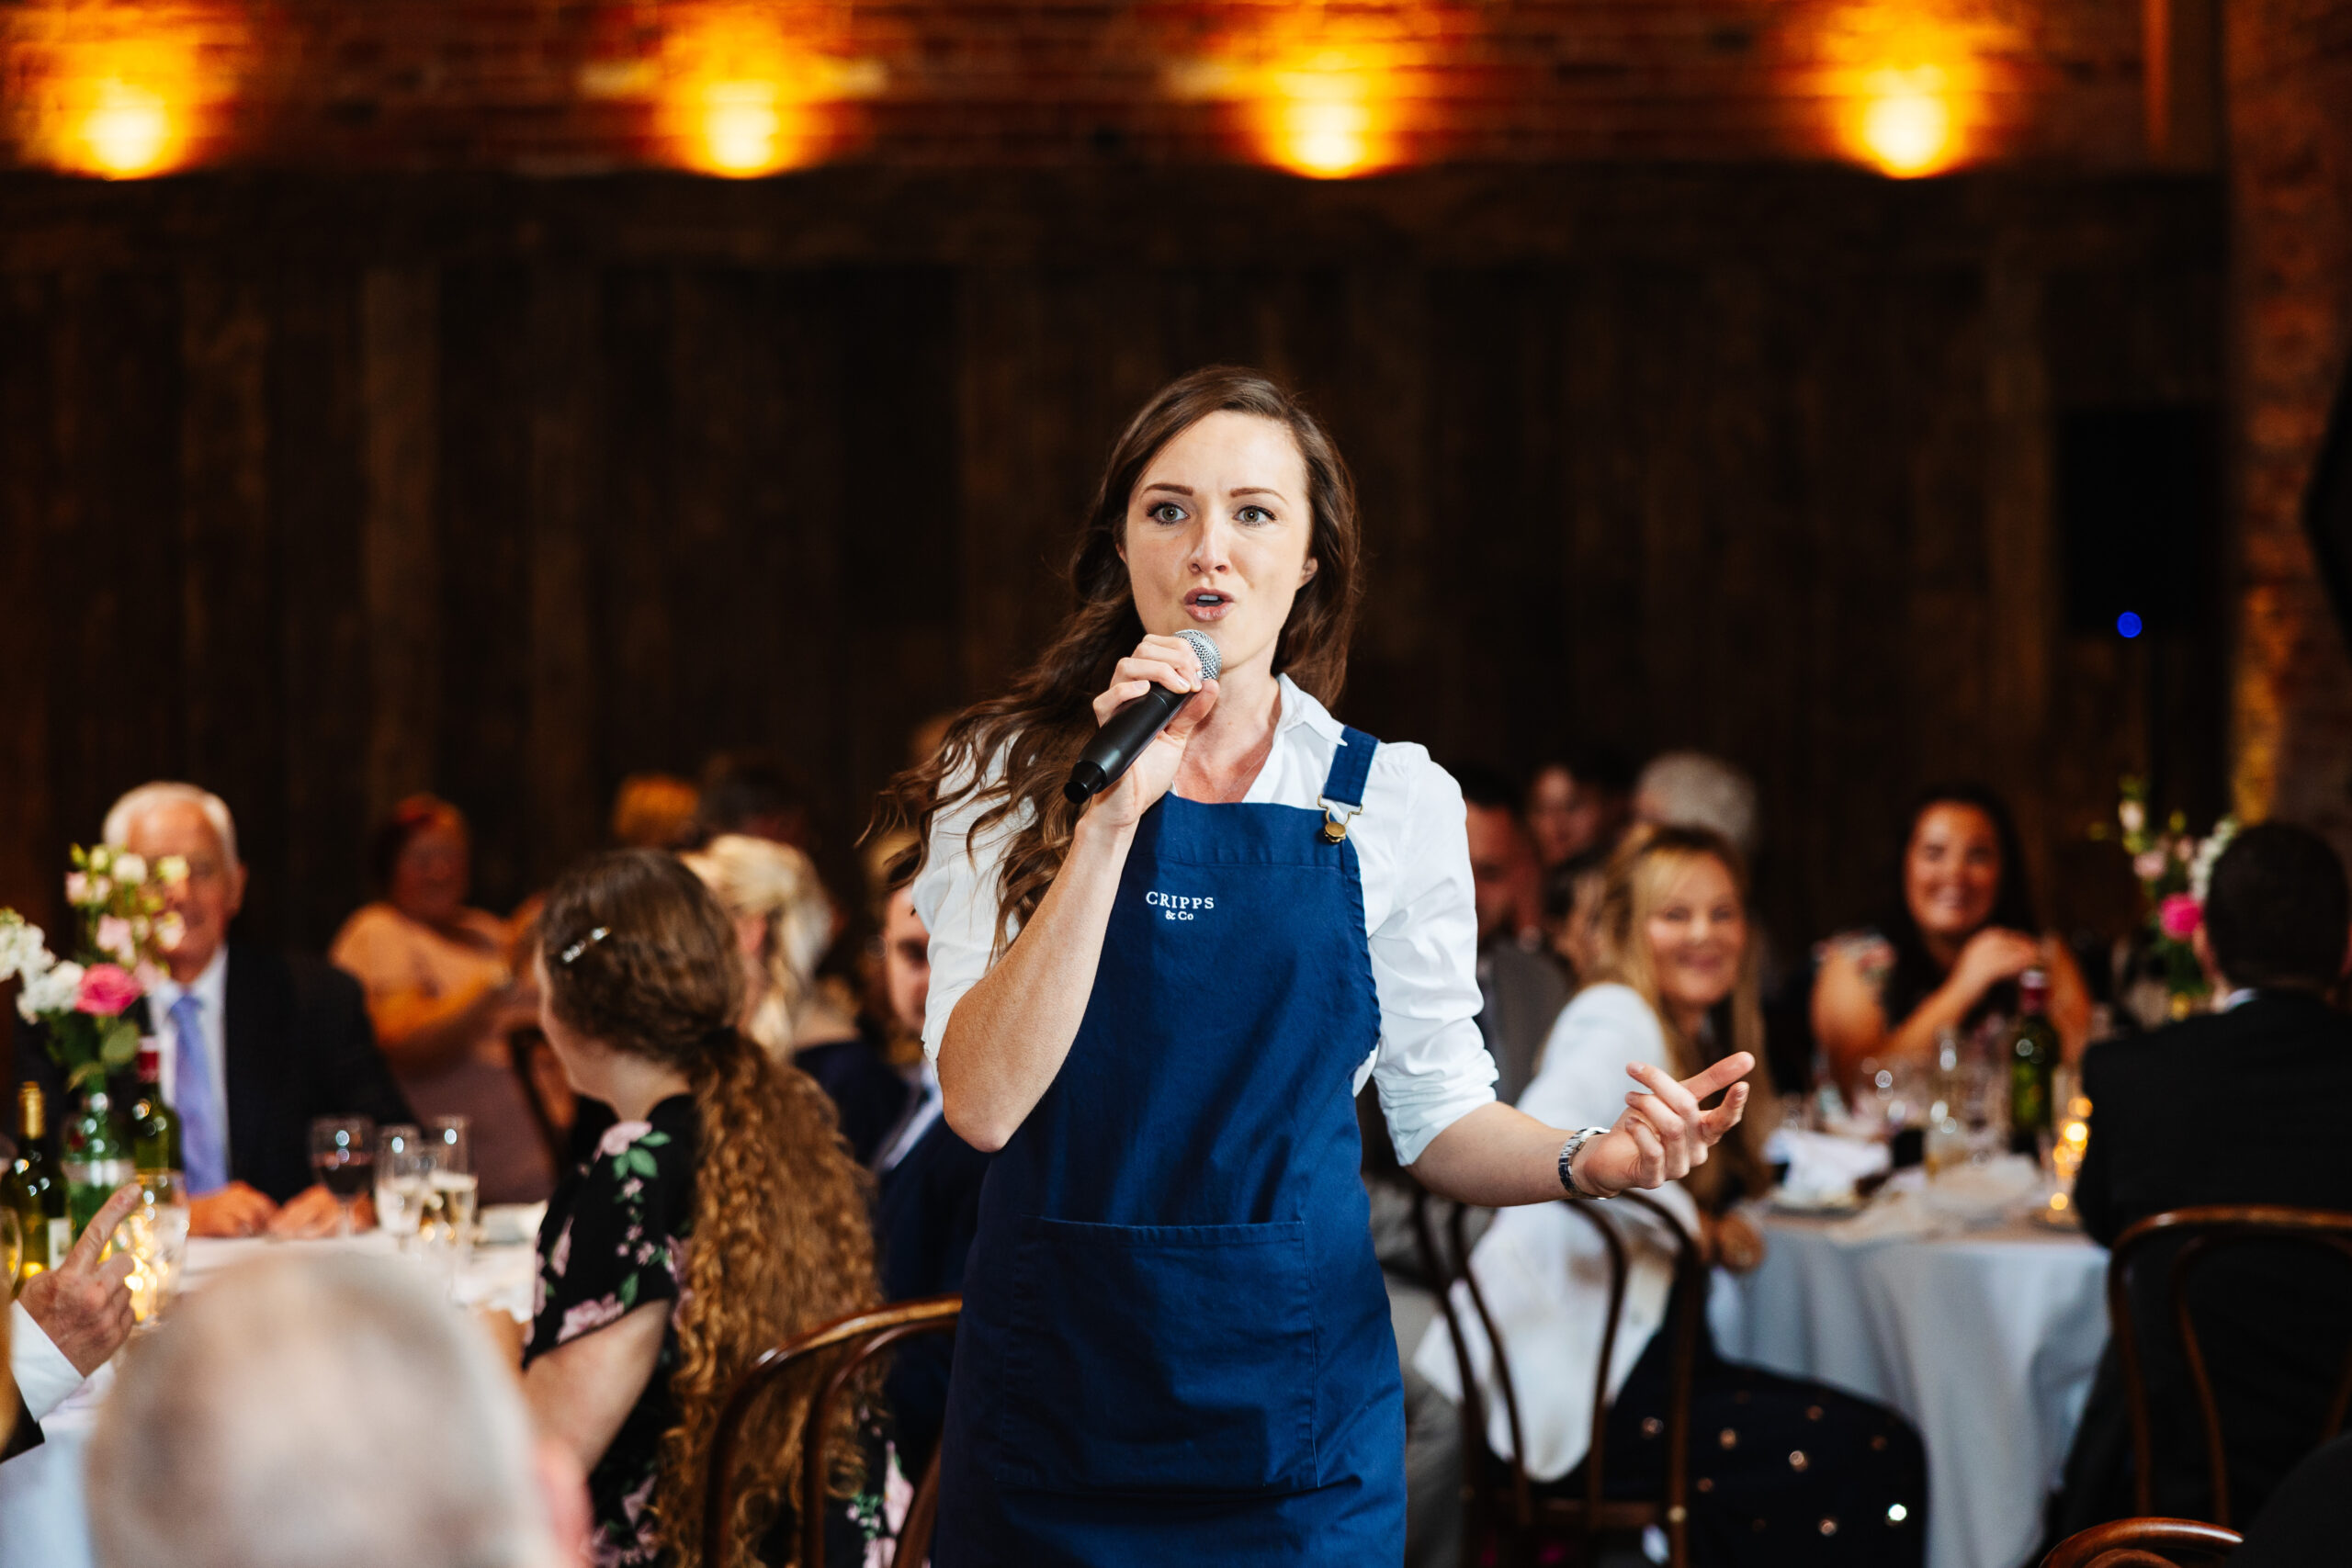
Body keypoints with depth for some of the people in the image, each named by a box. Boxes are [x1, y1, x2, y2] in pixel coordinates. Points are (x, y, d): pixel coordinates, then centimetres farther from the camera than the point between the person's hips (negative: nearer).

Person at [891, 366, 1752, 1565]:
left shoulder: (1394, 797, 1)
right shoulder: (1007, 778, -3)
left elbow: (1437, 1116, 7)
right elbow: (984, 1102, -15)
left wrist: (1585, 1161, -14)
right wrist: (1113, 818, -21)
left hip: (1292, 1389, 1)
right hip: (1053, 1367, 0)